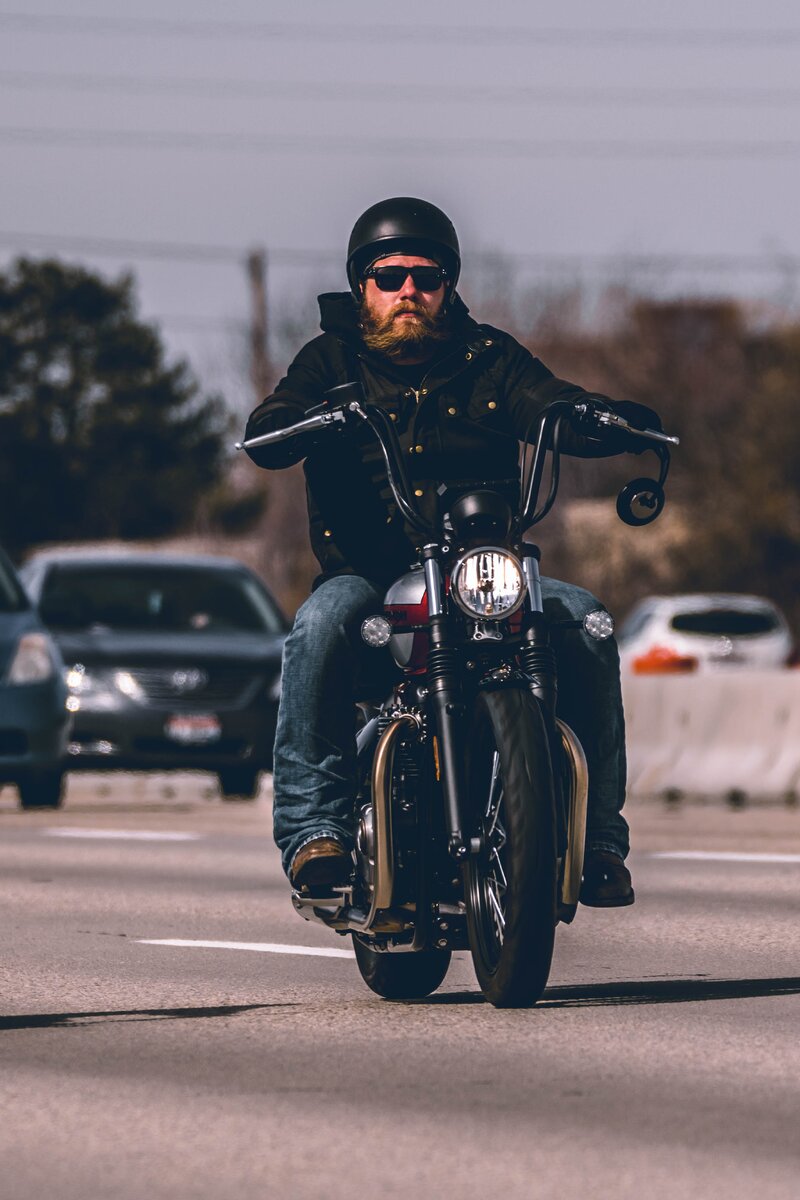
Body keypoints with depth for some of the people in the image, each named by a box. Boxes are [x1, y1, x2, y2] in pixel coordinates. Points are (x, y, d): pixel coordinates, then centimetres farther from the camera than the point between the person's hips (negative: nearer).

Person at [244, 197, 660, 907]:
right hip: (367, 573, -1)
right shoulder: (334, 361, 9)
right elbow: (264, 436, -8)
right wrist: (320, 415, -33)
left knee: (583, 620, -24)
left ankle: (598, 837, -18)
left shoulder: (489, 359, 13)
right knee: (322, 624, -34)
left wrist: (618, 421, -28)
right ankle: (314, 831, -33)